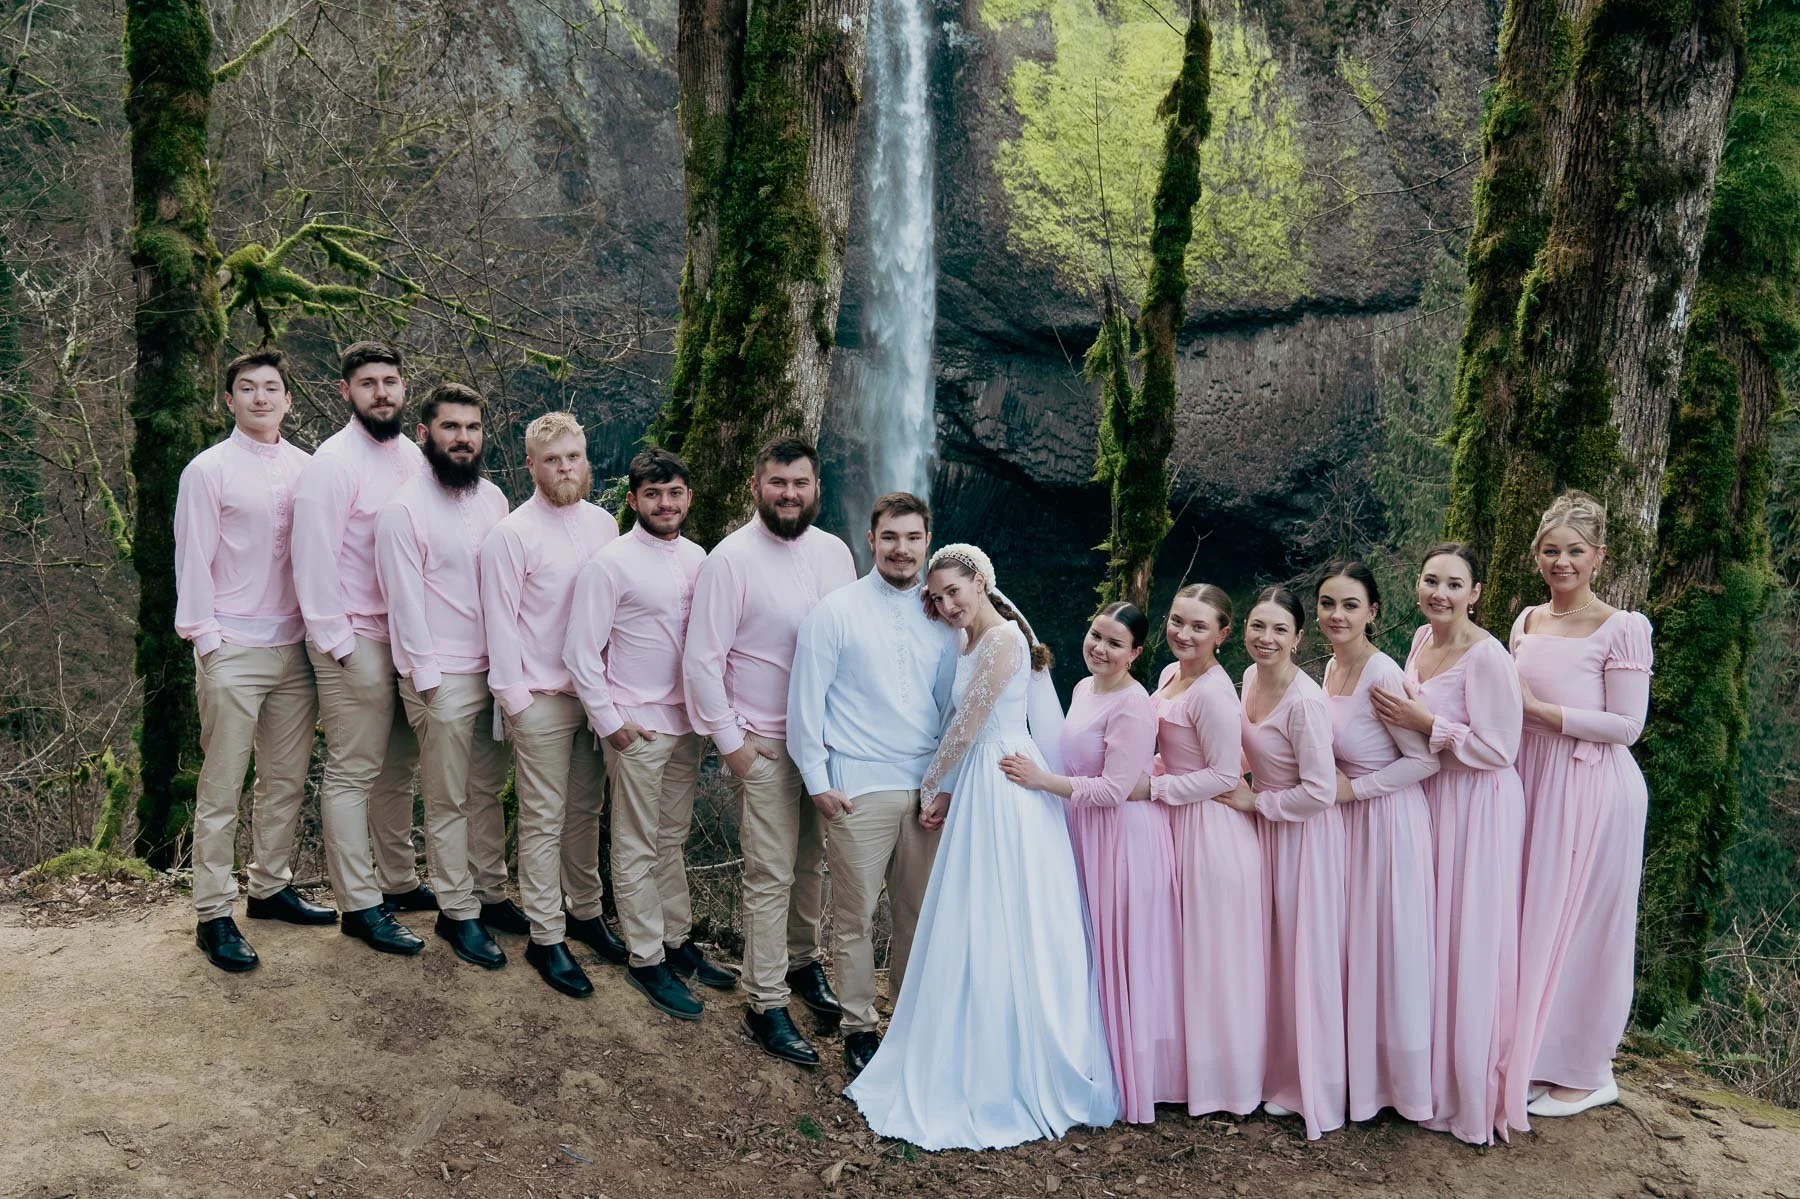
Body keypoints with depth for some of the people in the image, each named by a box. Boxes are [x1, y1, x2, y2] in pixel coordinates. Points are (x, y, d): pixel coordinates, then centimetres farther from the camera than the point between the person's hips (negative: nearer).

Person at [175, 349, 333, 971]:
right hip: (233, 651, -4)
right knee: (221, 789, 1)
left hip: (294, 647, 4)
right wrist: (206, 639, -7)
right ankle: (212, 914, 9)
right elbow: (193, 561, -4)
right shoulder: (209, 470, -4)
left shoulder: (305, 468, 7)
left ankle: (271, 886, 27)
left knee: (286, 779, 12)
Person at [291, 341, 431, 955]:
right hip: (356, 641, -7)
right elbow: (313, 558, -13)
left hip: (408, 636, 7)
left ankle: (399, 881, 29)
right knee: (352, 774, 1)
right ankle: (359, 905, 10)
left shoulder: (411, 456, 10)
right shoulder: (333, 462, -11)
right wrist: (337, 643, -13)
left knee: (397, 767, 16)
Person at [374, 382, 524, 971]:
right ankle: (457, 912, 17)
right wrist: (428, 681, -12)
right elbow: (405, 603, -11)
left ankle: (491, 893, 29)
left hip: (495, 671, 6)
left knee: (487, 790, 16)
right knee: (448, 802, 5)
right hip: (443, 679, -6)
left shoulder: (493, 498, 7)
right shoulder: (403, 510, -11)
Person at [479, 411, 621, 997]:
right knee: (544, 821, 2)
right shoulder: (511, 535, -8)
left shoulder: (604, 524, 7)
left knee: (586, 811, 15)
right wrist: (514, 699, -9)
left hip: (597, 692, 5)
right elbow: (501, 622, -8)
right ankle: (545, 938, 11)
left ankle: (586, 911, 30)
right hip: (542, 699, -5)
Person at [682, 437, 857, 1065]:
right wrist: (728, 741, -9)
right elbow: (701, 659, -10)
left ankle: (802, 960, 37)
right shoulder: (731, 559, -11)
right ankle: (766, 1005, 13)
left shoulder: (835, 552, 4)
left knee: (813, 861, 15)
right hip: (763, 745, -5)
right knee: (771, 875, 0)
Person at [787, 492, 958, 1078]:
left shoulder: (941, 615, 9)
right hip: (858, 788, -4)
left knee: (920, 914, 11)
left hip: (928, 788, 4)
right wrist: (817, 782, -6)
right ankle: (859, 1029, 18)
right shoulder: (836, 612, -4)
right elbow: (806, 701, -3)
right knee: (855, 917, 3)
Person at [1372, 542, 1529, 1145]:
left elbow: (1499, 749, -21)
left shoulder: (1486, 656, -20)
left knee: (1469, 942, 1)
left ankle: (1474, 1092, 18)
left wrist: (1426, 724, -21)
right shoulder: (1422, 639, 5)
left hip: (1476, 808, -8)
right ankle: (1432, 1072, 32)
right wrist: (1404, 715, 4)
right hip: (1428, 799, 8)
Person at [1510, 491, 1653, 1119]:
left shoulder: (1623, 628, -11)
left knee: (1583, 926, 3)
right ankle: (1537, 1053, 25)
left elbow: (1626, 726, -15)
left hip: (1594, 791, -6)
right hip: (1533, 784, 6)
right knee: (1535, 920, 12)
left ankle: (1586, 1073, 18)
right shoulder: (1526, 621, 8)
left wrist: (1538, 709, -16)